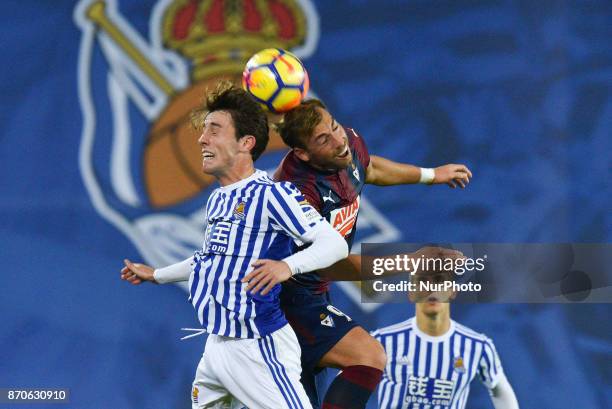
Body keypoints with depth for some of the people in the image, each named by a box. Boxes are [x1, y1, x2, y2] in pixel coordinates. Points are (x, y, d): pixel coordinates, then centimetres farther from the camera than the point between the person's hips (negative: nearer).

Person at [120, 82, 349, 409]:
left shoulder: (270, 193, -14)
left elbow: (335, 244, -20)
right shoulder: (217, 199, 14)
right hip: (216, 344, 9)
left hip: (256, 347, -9)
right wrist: (156, 275, 44)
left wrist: (287, 266, -38)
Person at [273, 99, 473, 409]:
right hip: (292, 299, -9)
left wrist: (430, 175, 34)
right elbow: (328, 264, -34)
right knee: (369, 357, -23)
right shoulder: (298, 189, -32)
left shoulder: (349, 141, -6)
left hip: (310, 293, 9)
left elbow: (369, 168, 20)